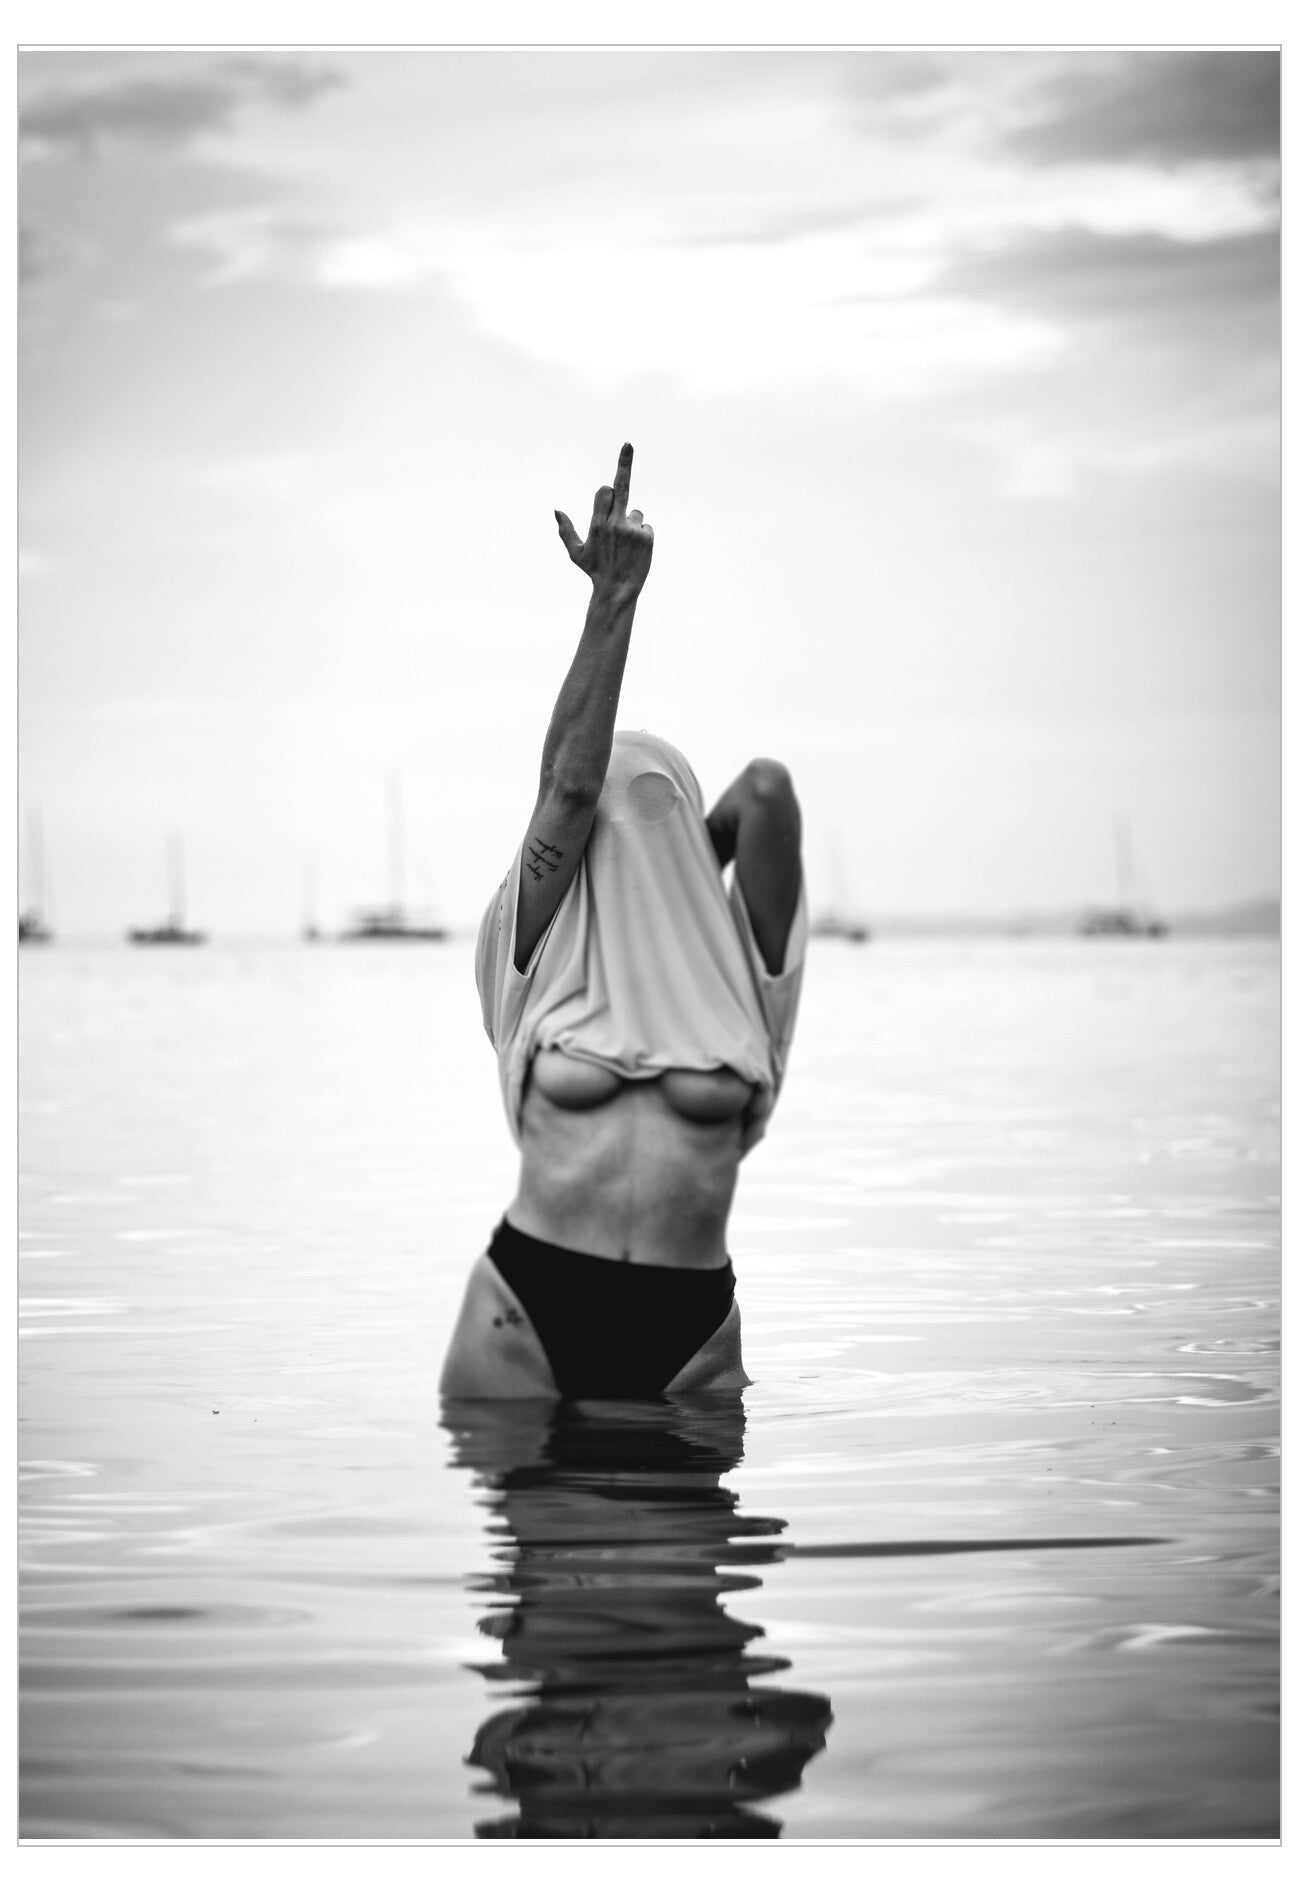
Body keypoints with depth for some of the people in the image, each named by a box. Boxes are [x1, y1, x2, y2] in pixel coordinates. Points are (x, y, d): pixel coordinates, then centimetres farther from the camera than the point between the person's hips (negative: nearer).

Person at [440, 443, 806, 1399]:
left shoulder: (737, 973, 4)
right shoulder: (543, 959, 3)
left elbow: (767, 793, -8)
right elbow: (569, 781, -8)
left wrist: (680, 886, 9)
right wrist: (612, 603, -9)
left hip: (689, 1328, 0)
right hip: (528, 1307, 0)